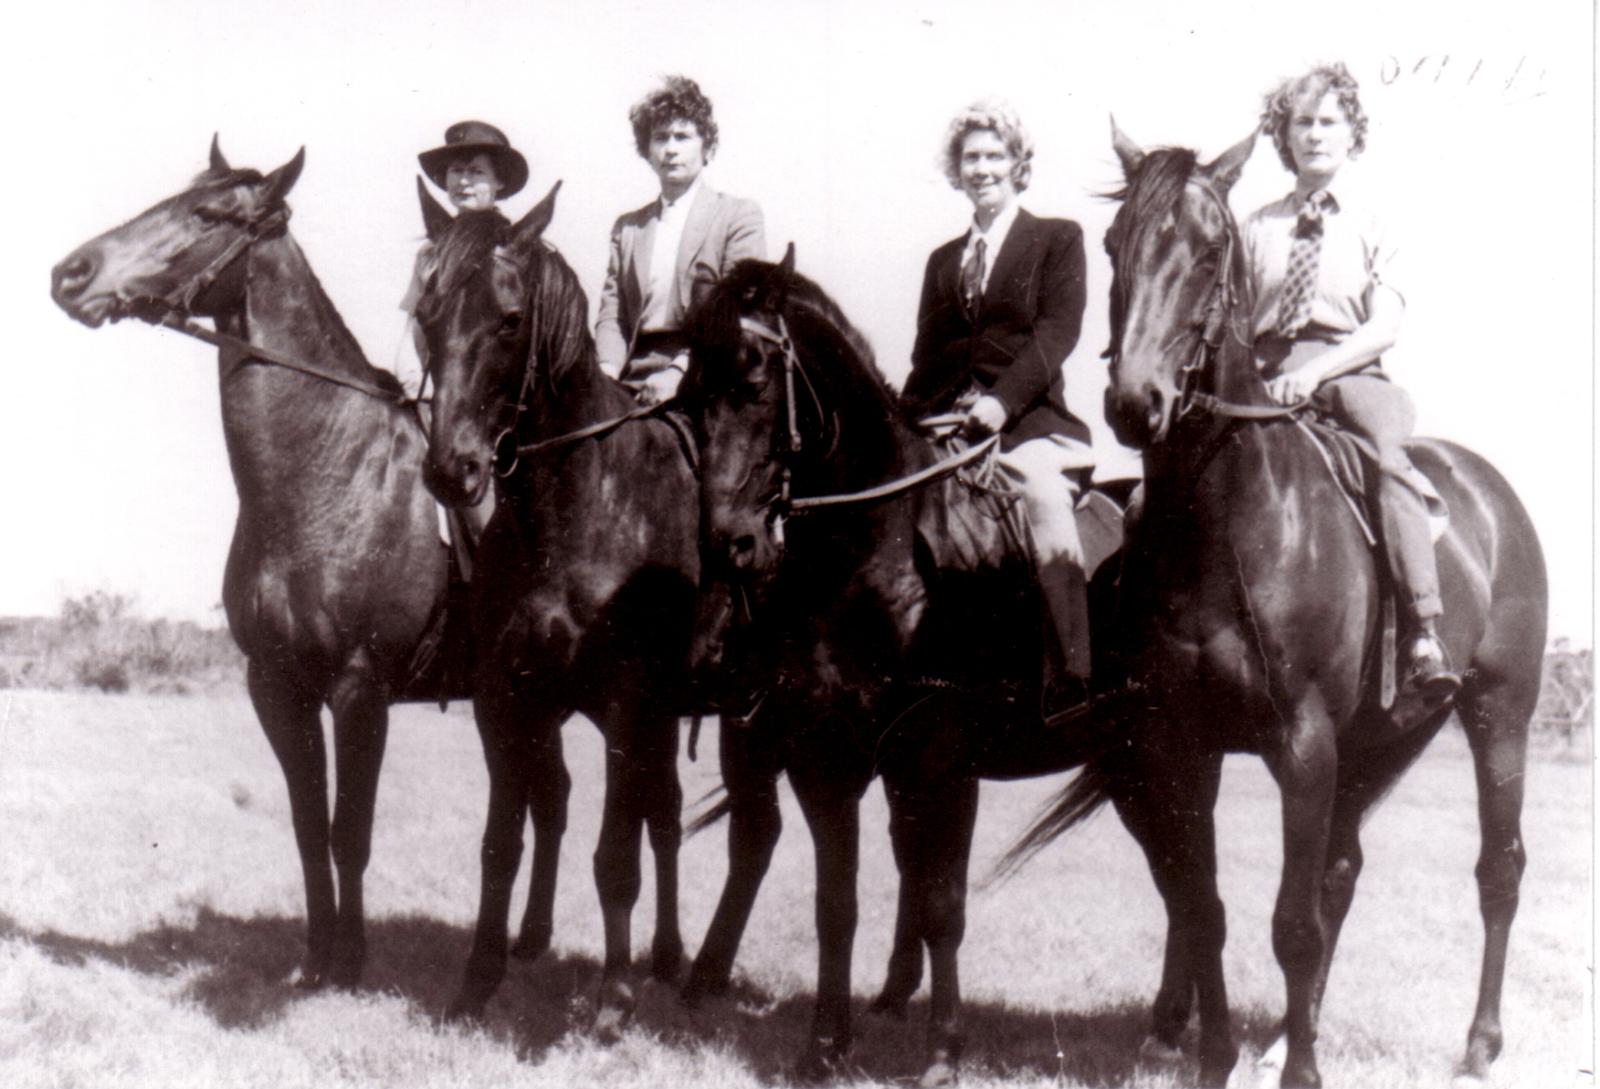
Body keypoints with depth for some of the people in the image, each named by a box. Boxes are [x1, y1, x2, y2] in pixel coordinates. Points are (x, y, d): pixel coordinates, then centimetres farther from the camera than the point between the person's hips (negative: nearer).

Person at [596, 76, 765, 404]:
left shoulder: (739, 216, 6)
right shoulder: (627, 227, 21)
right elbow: (612, 314, 15)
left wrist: (680, 371, -16)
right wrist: (608, 369, -7)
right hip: (633, 385, 4)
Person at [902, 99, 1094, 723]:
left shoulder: (1058, 239, 10)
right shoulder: (943, 261, 24)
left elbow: (1058, 332, -4)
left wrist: (1001, 400, -19)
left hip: (1030, 419, -5)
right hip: (948, 424, 5)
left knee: (1044, 487, -33)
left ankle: (1073, 680, -34)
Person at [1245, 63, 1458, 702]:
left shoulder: (1372, 228, 12)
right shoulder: (1258, 229, 17)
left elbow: (1384, 326, 0)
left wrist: (1314, 371, -15)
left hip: (1347, 373, -2)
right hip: (1264, 379, 2)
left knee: (1389, 448, -34)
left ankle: (1425, 637, -41)